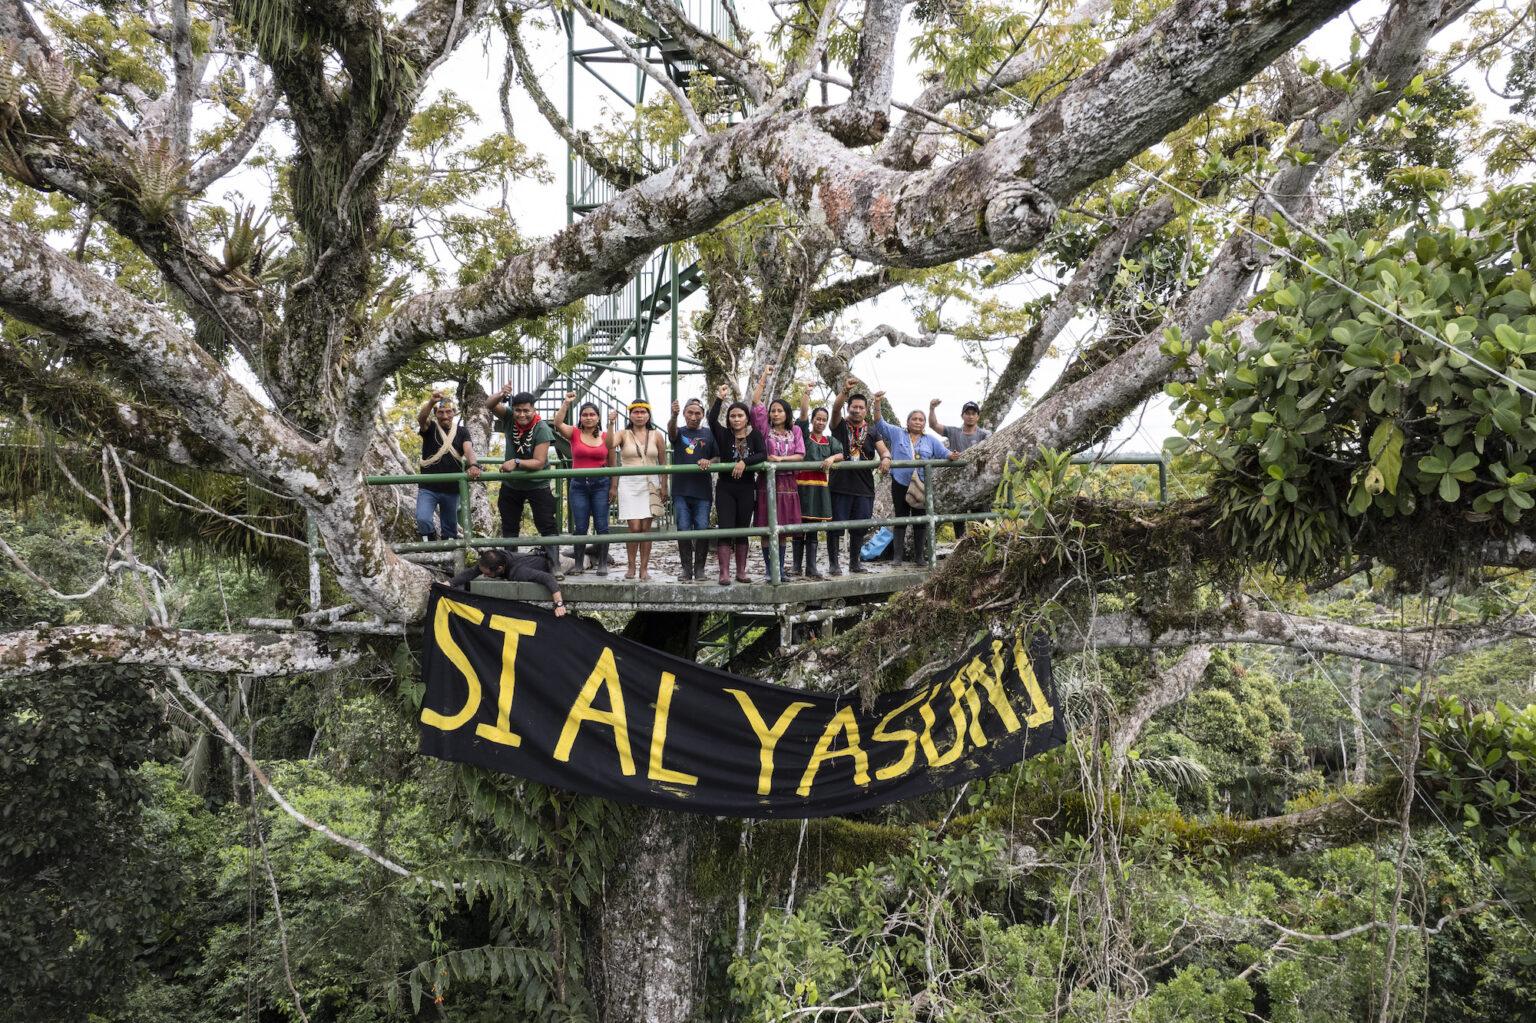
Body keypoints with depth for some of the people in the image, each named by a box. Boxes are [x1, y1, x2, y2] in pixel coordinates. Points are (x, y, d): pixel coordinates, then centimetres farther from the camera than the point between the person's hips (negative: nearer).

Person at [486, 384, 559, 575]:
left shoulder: (542, 429, -22)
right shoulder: (509, 418, -9)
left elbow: (539, 462, -26)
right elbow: (490, 405, -22)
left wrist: (516, 463, -40)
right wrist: (501, 395, -42)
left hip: (537, 485, -5)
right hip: (511, 484, 5)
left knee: (547, 526, -9)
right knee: (509, 527, 14)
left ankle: (554, 565, -10)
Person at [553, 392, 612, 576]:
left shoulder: (606, 436, 5)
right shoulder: (574, 434, 3)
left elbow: (611, 463, 9)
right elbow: (558, 423, -15)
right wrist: (566, 404, -21)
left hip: (600, 484, 0)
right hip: (578, 484, 0)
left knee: (601, 526, 1)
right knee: (580, 527, 3)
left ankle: (602, 564, 9)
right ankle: (579, 564, 12)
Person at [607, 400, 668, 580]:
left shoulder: (656, 435, 7)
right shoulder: (623, 434, 4)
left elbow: (663, 463, 10)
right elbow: (609, 445, -17)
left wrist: (664, 487, 5)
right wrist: (611, 424, -23)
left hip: (650, 485, 1)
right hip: (629, 484, -1)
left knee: (646, 528, 1)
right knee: (634, 528, -8)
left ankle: (644, 568, 6)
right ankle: (631, 567, 5)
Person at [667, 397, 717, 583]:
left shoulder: (709, 434, 10)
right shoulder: (679, 432, 9)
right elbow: (671, 430, -15)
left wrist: (709, 462, -14)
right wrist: (673, 415, -38)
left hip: (702, 490, 0)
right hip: (681, 490, 0)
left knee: (702, 529, -2)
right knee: (683, 530, 1)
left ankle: (699, 568, 9)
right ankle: (686, 569, 8)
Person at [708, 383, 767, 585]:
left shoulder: (754, 435, 4)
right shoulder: (724, 435, 1)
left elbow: (763, 455, -10)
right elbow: (712, 420, -16)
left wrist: (744, 462, -22)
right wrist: (719, 398, -22)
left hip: (747, 488, 1)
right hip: (725, 488, -1)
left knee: (743, 530, 8)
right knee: (725, 529, -8)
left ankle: (741, 571, 16)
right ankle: (724, 573, -9)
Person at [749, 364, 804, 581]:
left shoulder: (795, 431, 8)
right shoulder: (765, 429, 3)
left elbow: (800, 455, 0)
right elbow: (756, 401, -5)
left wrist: (781, 458, -14)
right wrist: (764, 376, -4)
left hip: (787, 483, 2)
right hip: (767, 482, -2)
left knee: (782, 528, 7)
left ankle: (780, 568, 13)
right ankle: (769, 569, 4)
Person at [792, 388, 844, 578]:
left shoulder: (831, 441, 16)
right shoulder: (804, 435, 6)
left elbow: (841, 454, 4)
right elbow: (803, 414, -7)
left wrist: (832, 458, -17)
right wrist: (805, 395, -16)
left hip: (820, 486, 3)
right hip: (802, 483, -3)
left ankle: (811, 567, 5)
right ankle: (797, 565, 5)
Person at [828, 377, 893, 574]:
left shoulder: (871, 432, 14)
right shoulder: (840, 426, 4)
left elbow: (884, 450, 4)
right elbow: (836, 408, -14)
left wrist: (885, 458, -20)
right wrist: (845, 390, -30)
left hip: (864, 487, 4)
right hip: (840, 486, -3)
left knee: (859, 528, 9)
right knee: (836, 526, -3)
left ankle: (854, 562, 22)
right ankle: (833, 563, 6)